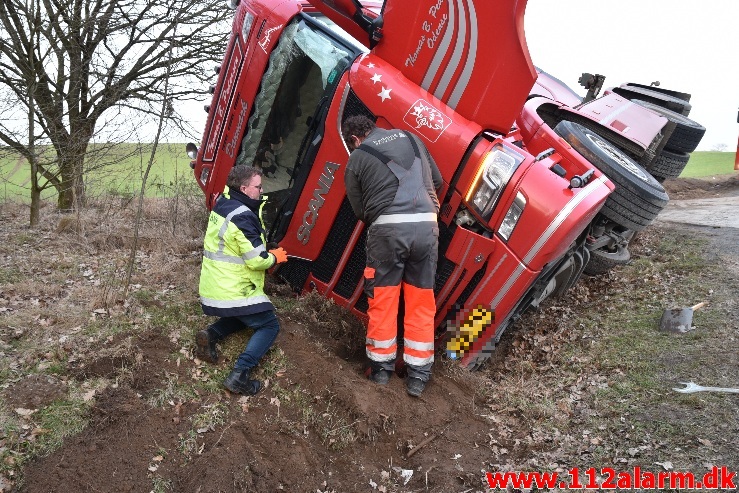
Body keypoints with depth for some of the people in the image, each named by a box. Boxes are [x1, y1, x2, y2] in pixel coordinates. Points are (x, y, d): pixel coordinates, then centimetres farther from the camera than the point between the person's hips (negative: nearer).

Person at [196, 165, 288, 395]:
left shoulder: (222, 204, 6)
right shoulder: (242, 217, -22)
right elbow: (257, 260, -21)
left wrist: (258, 203, 2)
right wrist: (275, 257, -2)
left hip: (211, 290, 9)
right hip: (233, 292, -9)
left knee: (245, 314, 31)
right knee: (269, 325, 3)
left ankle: (211, 335, 10)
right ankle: (240, 374, -12)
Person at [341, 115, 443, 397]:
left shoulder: (357, 158, 10)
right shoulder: (411, 139, 21)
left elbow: (360, 210, 9)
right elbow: (437, 180, 23)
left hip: (388, 227, -3)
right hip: (426, 225, 3)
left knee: (382, 300, 11)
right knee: (421, 301, 10)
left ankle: (381, 367, 21)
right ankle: (418, 375, 15)